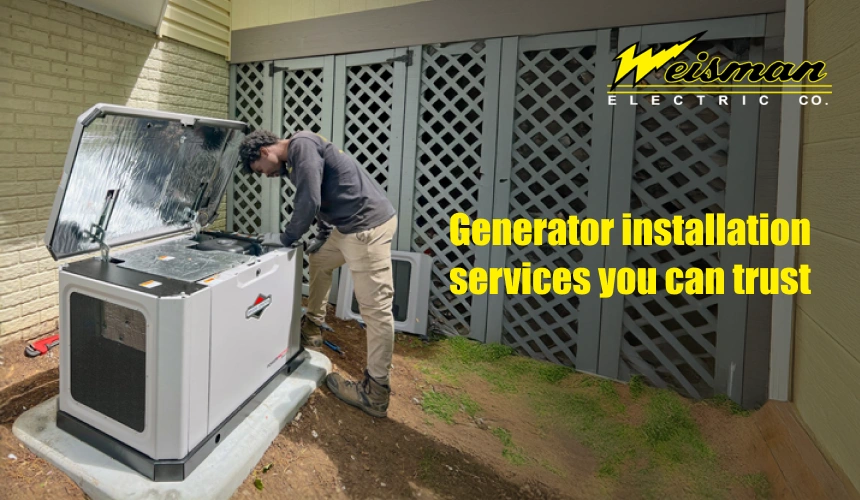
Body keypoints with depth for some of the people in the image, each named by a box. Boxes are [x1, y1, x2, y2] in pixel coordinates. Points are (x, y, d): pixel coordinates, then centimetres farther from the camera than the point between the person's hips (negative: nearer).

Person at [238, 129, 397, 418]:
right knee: (318, 260, 28)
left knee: (375, 308, -6)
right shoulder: (294, 158, 20)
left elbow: (308, 202, -17)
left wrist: (286, 238, -4)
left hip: (369, 225, -11)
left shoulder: (302, 145, -11)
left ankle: (375, 394, 2)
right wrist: (322, 237, 21)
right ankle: (312, 328, 43)